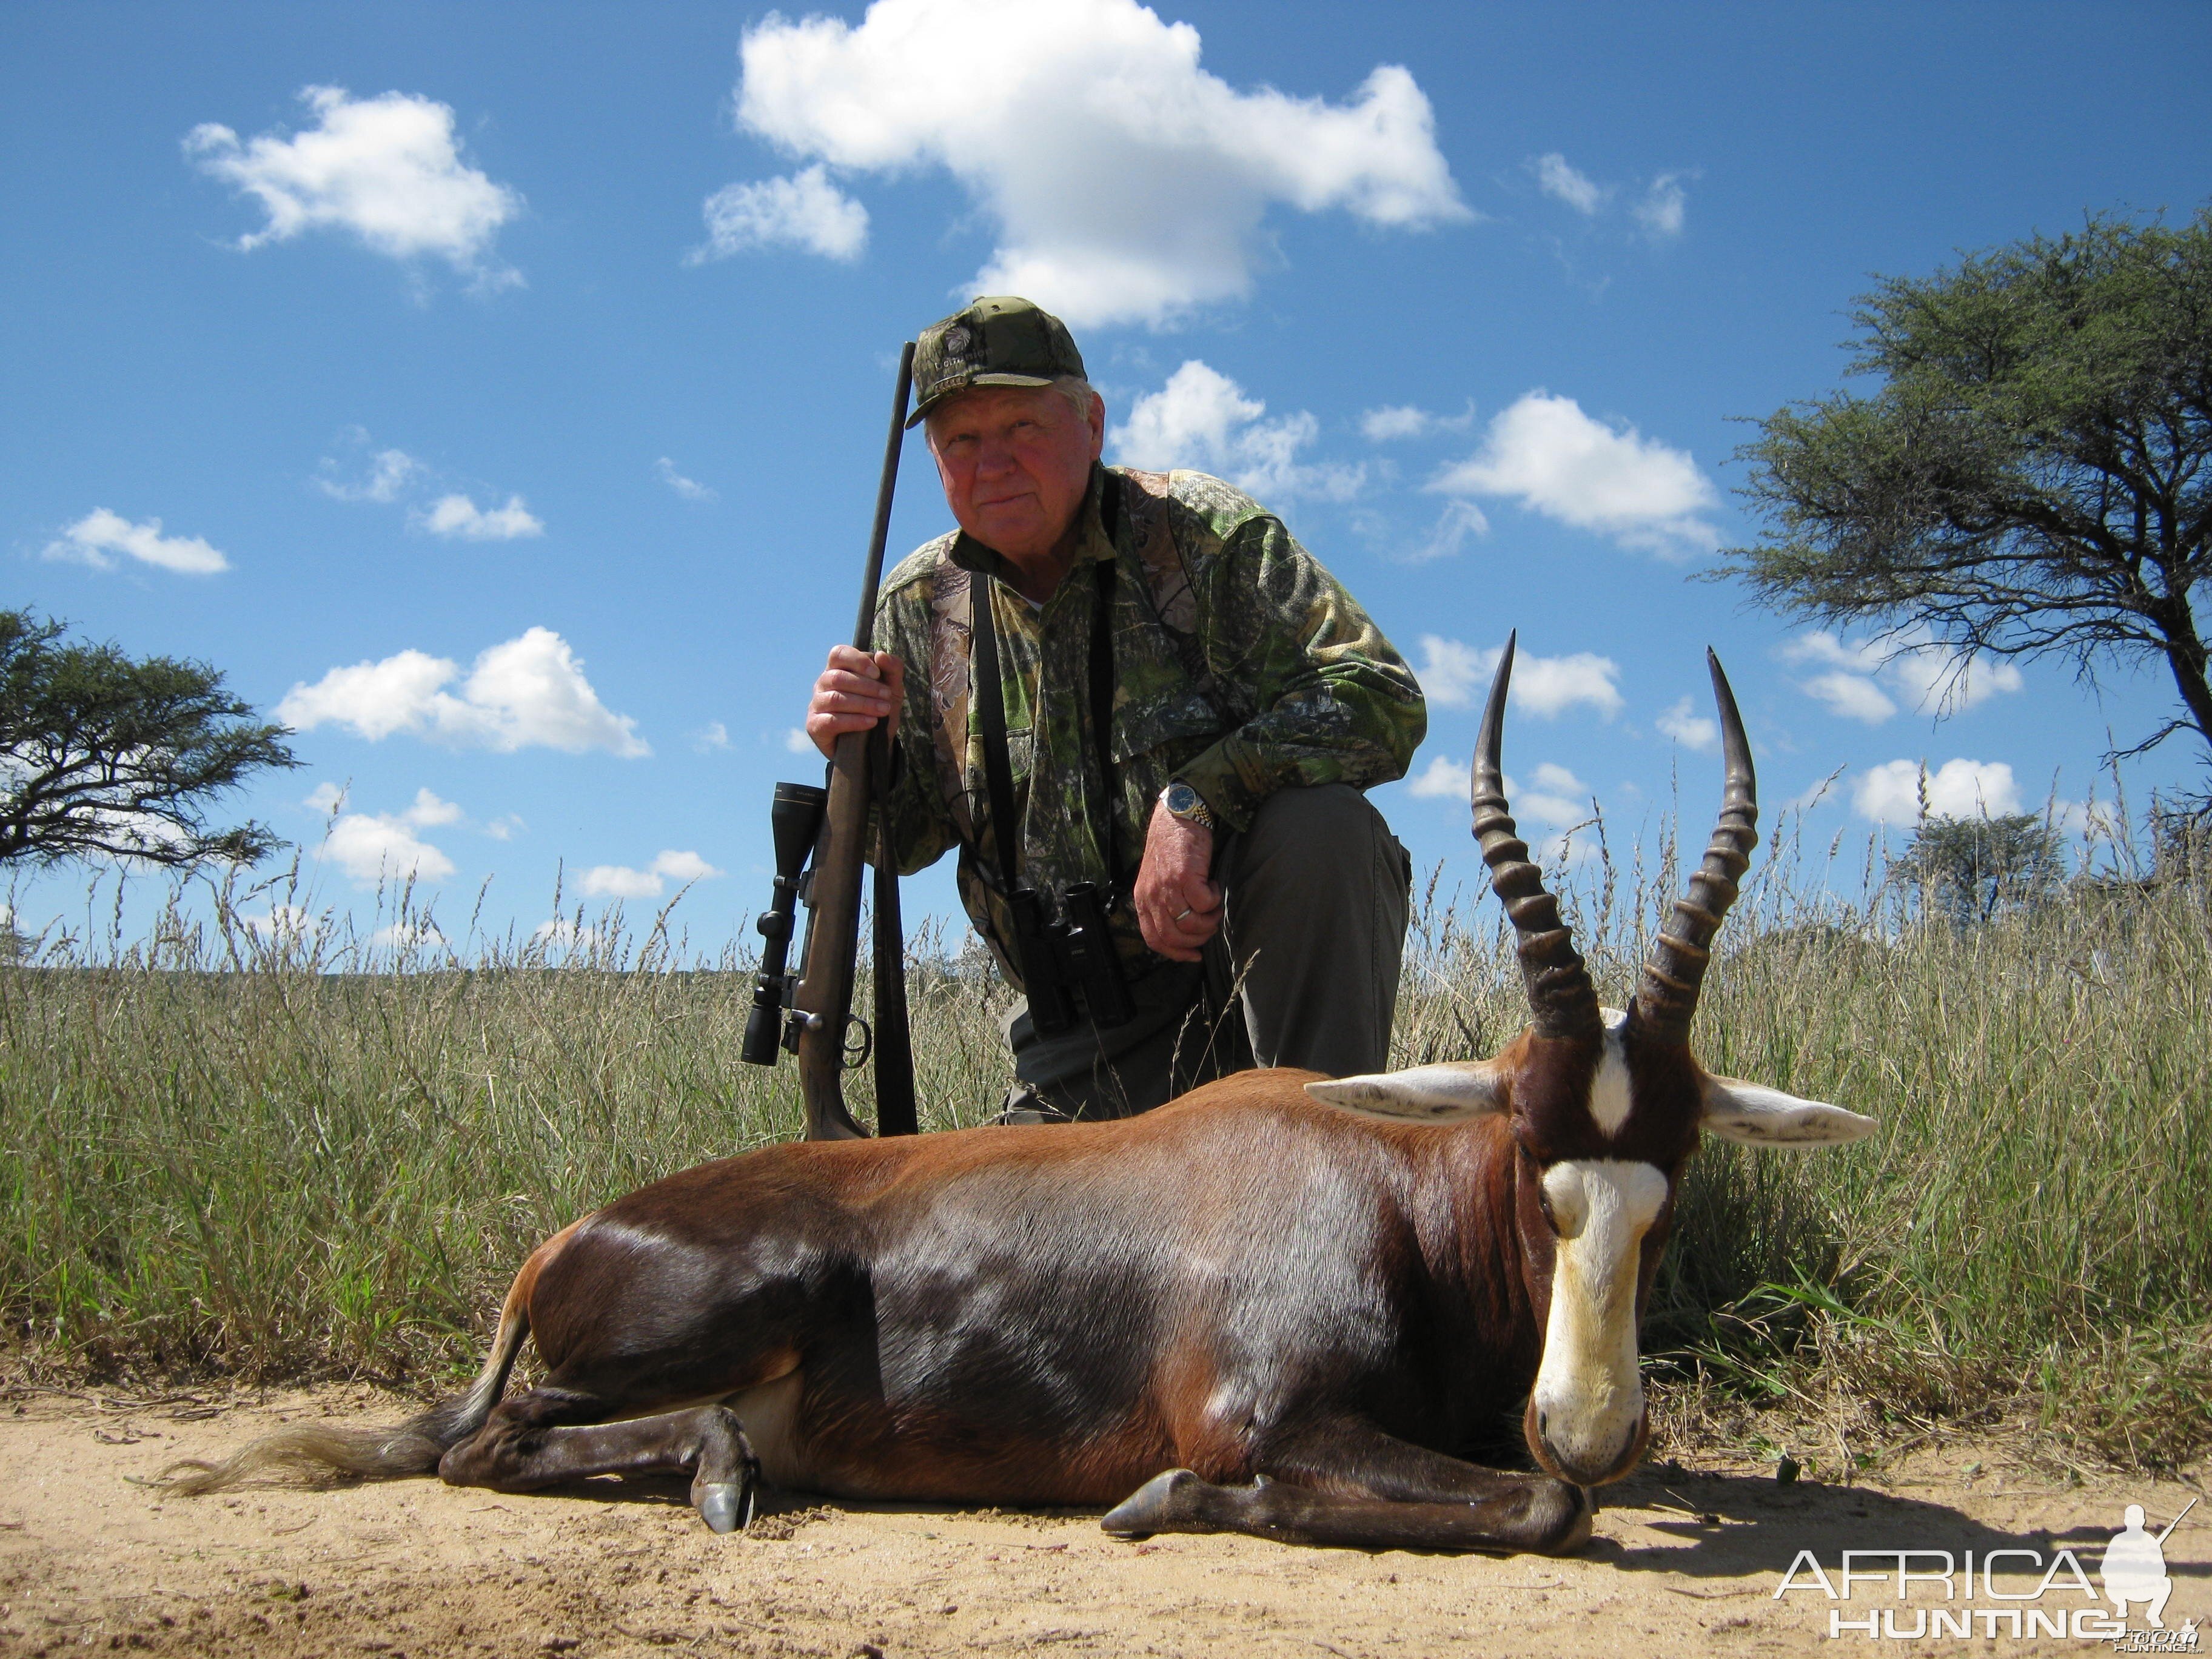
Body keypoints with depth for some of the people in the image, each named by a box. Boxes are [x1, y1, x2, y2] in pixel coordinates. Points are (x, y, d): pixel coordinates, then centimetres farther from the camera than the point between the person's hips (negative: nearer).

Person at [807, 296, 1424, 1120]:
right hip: (1093, 1023, 3)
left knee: (1318, 825, -33)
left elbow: (1383, 698, -21)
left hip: (1264, 948, -3)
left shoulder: (1203, 533, -10)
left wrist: (1194, 799, -32)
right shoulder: (919, 606, 4)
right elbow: (907, 842, 12)